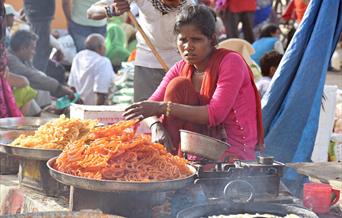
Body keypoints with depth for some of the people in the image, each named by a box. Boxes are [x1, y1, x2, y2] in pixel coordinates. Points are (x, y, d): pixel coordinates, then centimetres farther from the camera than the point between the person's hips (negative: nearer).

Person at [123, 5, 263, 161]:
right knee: (178, 85, -11)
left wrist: (163, 107, -25)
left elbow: (215, 114, -22)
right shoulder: (181, 69, 6)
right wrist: (156, 127, -26)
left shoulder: (230, 62, -11)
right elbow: (151, 106, -2)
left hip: (234, 153, -6)